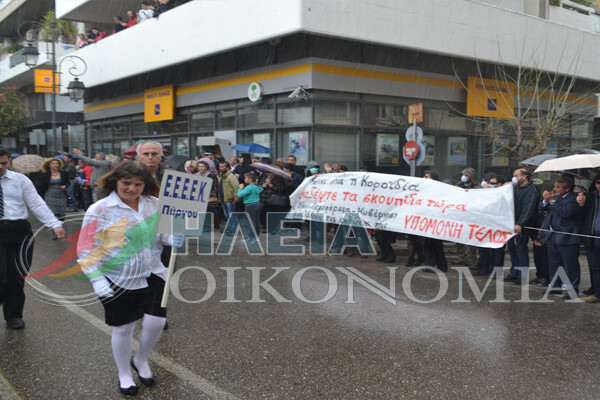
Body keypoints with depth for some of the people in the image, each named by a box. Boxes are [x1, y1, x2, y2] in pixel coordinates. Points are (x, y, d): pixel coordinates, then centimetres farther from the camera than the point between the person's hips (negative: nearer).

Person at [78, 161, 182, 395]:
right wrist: (96, 279, -18)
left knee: (155, 322, 0)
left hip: (152, 276, 3)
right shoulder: (100, 210, -12)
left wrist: (176, 237, -21)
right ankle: (124, 374, 38)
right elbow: (87, 249, -10)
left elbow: (165, 234, 2)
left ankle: (141, 361, 34)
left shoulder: (155, 205, -2)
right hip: (118, 281, -3)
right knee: (123, 329, 11)